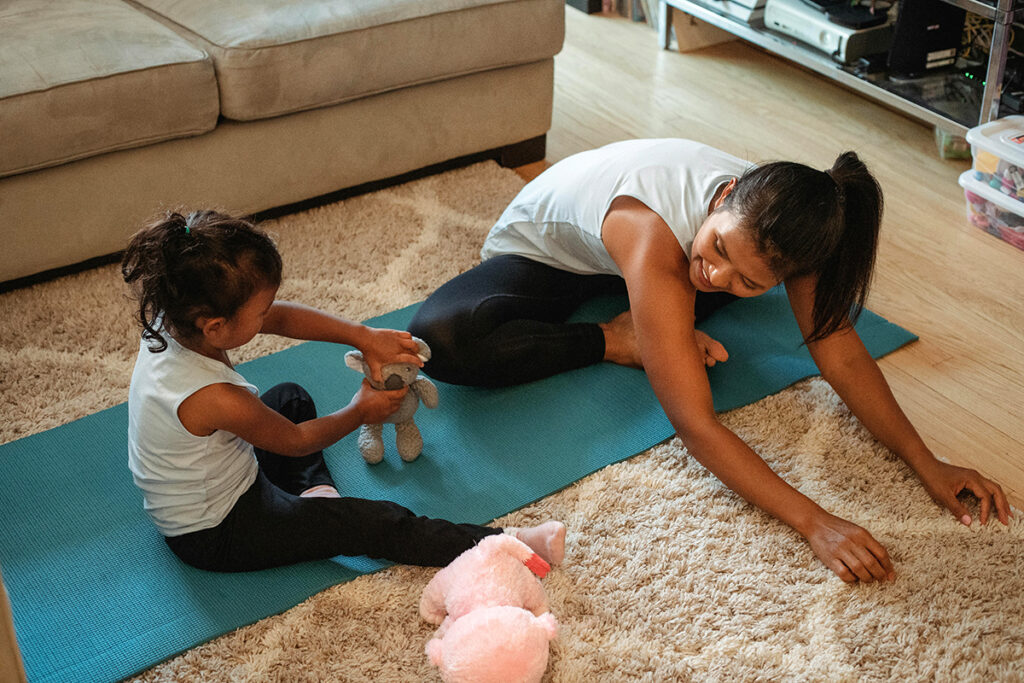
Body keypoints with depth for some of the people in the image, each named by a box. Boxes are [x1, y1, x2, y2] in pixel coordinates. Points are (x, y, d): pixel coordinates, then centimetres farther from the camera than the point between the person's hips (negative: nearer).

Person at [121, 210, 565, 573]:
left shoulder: (170, 319, -16)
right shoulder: (215, 399, -38)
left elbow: (283, 318, -5)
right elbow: (296, 441, -19)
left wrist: (364, 337, -10)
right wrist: (360, 411, -2)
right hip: (216, 534, -9)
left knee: (291, 397, 27)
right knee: (374, 522, -12)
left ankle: (315, 490, 17)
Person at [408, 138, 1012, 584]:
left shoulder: (776, 227, -30)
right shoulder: (653, 234, -46)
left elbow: (839, 350, -21)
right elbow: (695, 424, -46)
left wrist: (927, 462, -29)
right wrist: (812, 522, -50)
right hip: (541, 247, -4)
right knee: (438, 340, -33)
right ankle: (619, 340, -12)